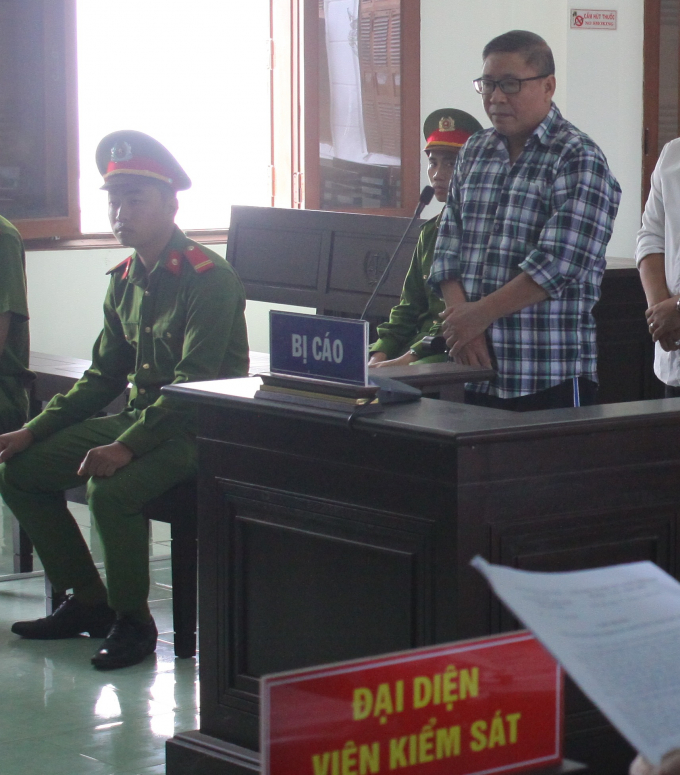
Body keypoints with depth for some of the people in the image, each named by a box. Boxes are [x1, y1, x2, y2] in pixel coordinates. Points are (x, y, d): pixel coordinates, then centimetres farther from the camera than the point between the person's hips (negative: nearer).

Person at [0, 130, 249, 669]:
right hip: (138, 416, 9)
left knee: (111, 489, -33)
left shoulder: (208, 279, -16)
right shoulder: (125, 280, 10)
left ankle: (133, 622, -11)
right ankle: (88, 602, 10)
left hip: (197, 428, -9)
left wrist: (127, 446, -32)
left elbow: (194, 386, -24)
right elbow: (104, 375, 17)